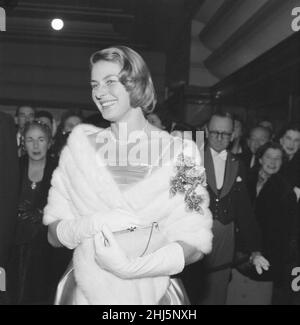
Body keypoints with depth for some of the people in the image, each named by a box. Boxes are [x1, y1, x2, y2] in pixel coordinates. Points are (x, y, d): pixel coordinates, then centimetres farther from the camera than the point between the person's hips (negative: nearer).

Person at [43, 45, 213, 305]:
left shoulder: (177, 152, -9)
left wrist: (129, 267, -24)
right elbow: (54, 233, -4)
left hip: (150, 295, -1)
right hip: (85, 293, 2)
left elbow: (195, 244, -12)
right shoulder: (80, 146, -2)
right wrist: (94, 224, -23)